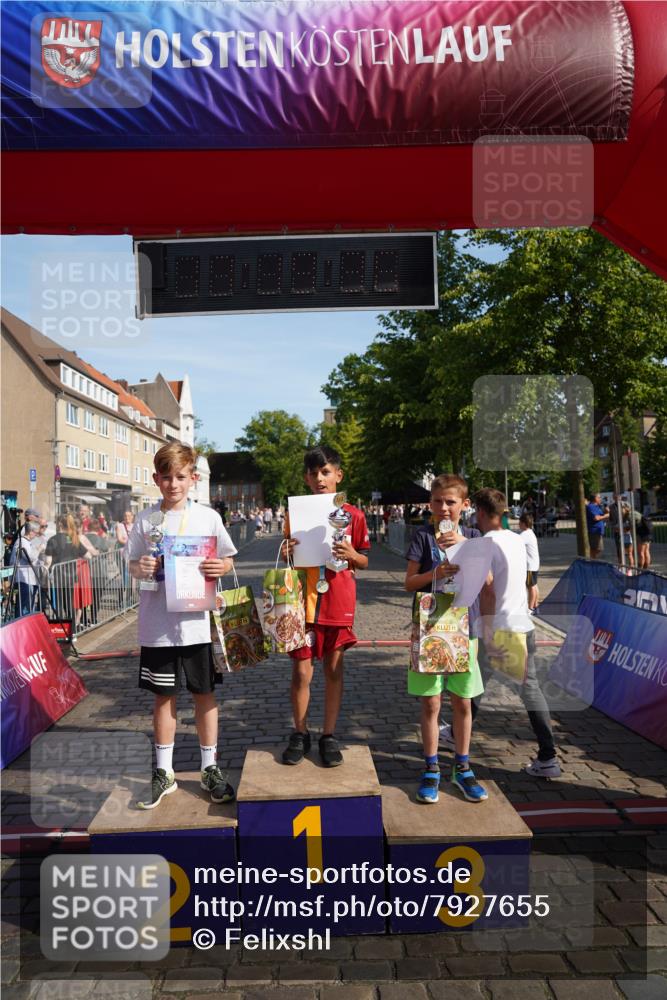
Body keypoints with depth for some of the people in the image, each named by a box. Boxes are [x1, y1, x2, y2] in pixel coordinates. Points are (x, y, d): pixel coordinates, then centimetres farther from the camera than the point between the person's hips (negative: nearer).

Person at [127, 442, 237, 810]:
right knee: (164, 696, 12)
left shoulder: (208, 517, -1)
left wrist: (220, 567, -16)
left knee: (204, 694, 10)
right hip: (157, 624, 1)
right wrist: (141, 569, -15)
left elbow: (227, 561, 6)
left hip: (196, 622, -1)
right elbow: (132, 564, 7)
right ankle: (164, 772, 28)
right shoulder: (146, 519, 2)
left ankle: (210, 768, 26)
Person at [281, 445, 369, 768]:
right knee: (301, 671, 5)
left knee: (334, 669, 10)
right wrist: (286, 553, -11)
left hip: (338, 604, 0)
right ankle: (300, 734, 24)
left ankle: (329, 736, 24)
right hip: (303, 601, 0)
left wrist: (351, 554, -13)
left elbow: (364, 562, 8)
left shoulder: (353, 515, 0)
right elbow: (288, 560, 11)